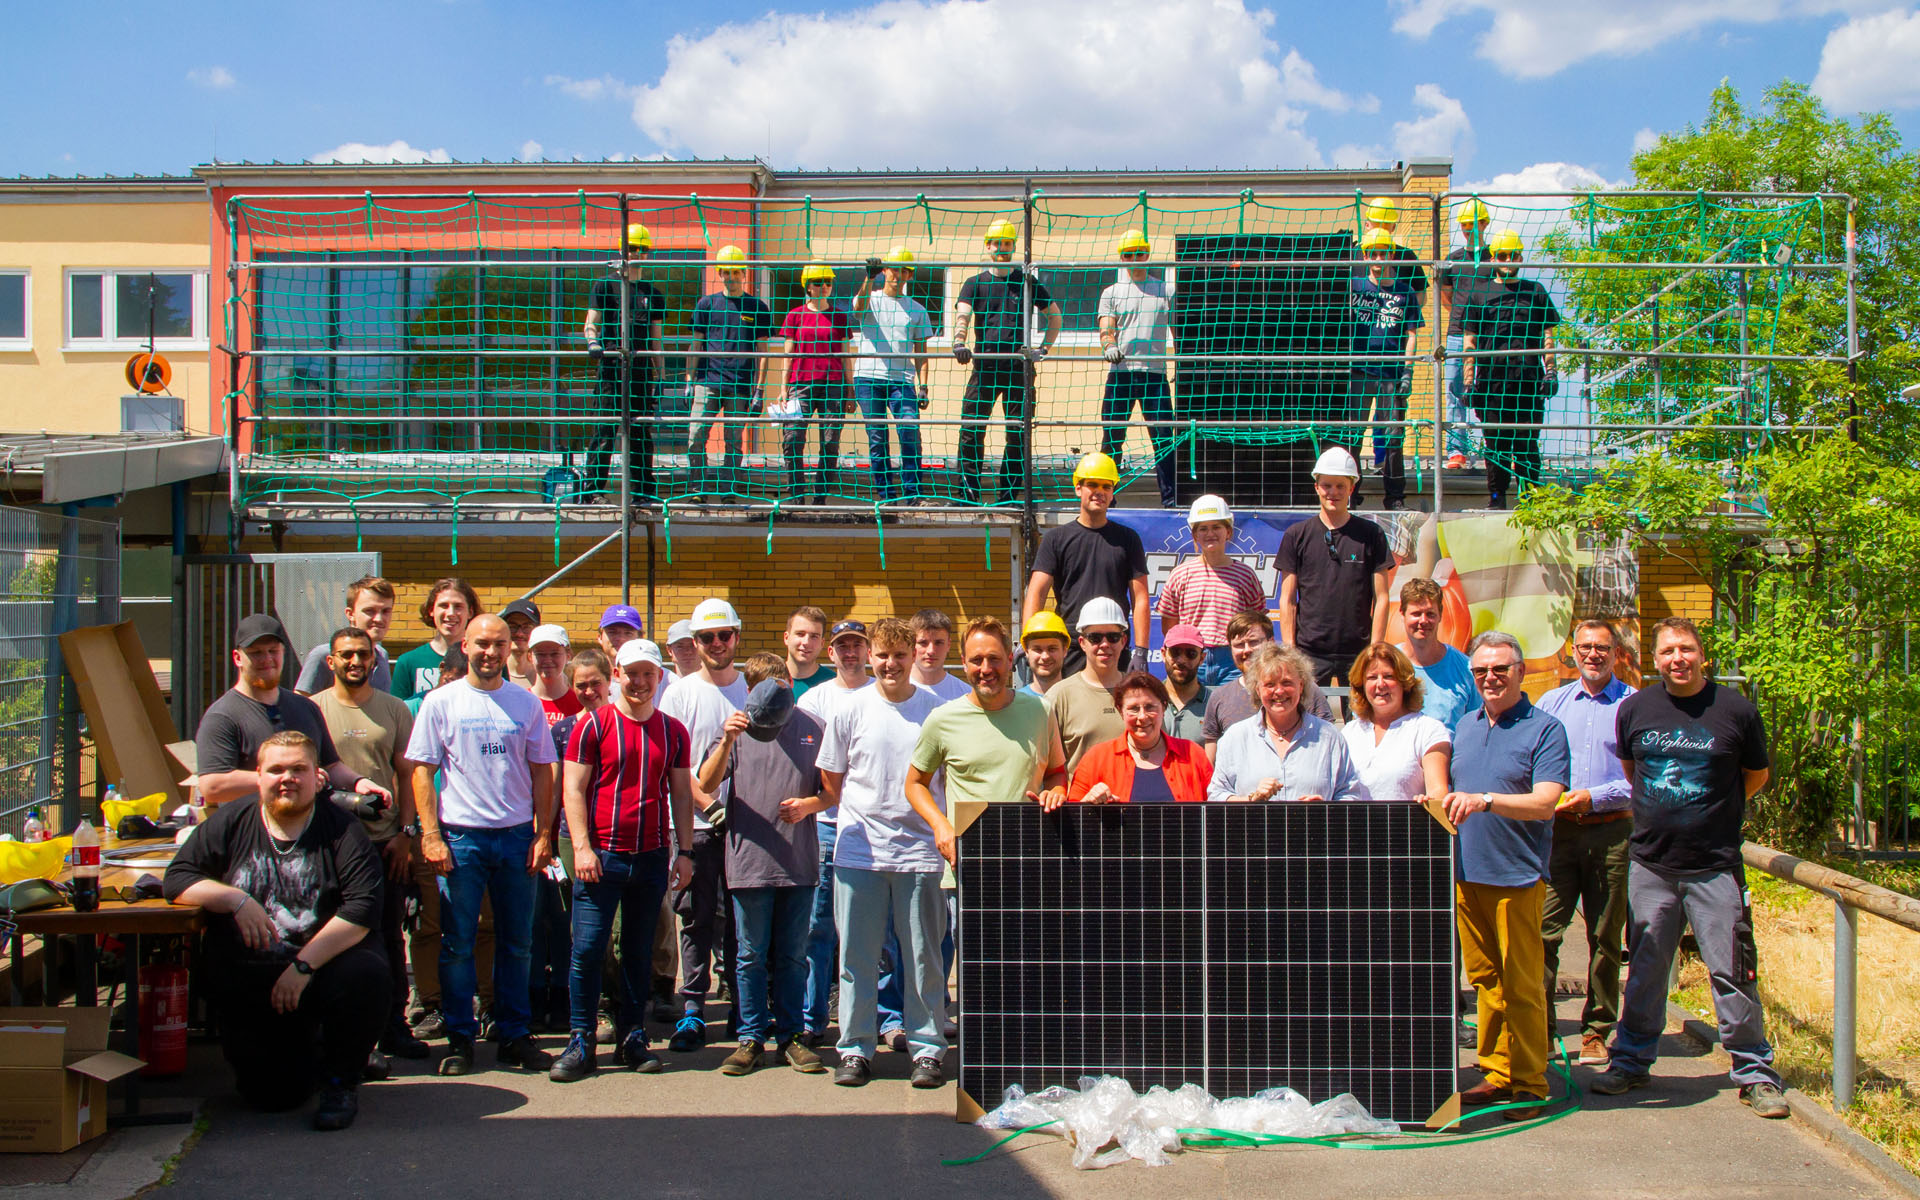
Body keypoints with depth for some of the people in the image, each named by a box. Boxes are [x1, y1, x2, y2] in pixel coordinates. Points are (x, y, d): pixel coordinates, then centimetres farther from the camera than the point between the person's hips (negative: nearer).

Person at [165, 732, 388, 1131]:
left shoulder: (341, 830, -6)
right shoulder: (230, 824, 3)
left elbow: (363, 908, -16)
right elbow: (177, 879, 0)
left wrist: (304, 965, -24)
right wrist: (235, 899, -17)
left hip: (325, 967, -1)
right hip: (248, 983, 2)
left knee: (366, 975, -34)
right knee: (271, 1095, -6)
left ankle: (341, 1079, -6)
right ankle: (307, 1054, 33)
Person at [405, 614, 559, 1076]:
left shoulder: (526, 703, 7)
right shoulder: (441, 702, 2)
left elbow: (541, 771, 9)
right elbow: (422, 770, 0)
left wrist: (543, 833, 1)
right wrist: (430, 834, -8)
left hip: (517, 835, 2)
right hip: (460, 835, -2)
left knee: (516, 943, 7)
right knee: (457, 943, 3)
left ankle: (514, 1035, 18)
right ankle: (459, 1038, 14)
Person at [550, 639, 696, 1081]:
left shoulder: (673, 732, 10)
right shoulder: (594, 724, 0)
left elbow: (681, 795, 13)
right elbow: (573, 788, -3)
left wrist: (684, 851, 6)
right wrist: (582, 846, -11)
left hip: (652, 857, 3)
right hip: (602, 856, -3)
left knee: (639, 951, 9)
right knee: (587, 948, -4)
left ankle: (631, 1038, 18)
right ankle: (581, 1043, 4)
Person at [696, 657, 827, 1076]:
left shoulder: (811, 728, 6)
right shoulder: (739, 729, 4)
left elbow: (831, 790, 12)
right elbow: (707, 785, -8)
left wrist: (808, 805, -9)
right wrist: (726, 741, -23)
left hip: (799, 862, 1)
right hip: (749, 859, -1)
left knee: (792, 956, 9)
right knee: (751, 956, 5)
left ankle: (791, 1036, 18)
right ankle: (751, 1038, 14)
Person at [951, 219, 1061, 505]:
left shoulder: (1028, 282, 13)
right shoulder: (975, 283, 10)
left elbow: (1055, 315, 21)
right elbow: (962, 315, -6)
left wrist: (1044, 348, 8)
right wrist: (959, 343, -26)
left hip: (1019, 368, 1)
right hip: (984, 367, -1)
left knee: (1018, 434, 0)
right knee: (971, 431, -7)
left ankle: (1010, 496, 8)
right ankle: (968, 496, -1)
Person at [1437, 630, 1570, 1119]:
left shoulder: (1544, 729, -4)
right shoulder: (1465, 726, 16)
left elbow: (1544, 803, -16)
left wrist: (1484, 800, -26)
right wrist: (1436, 802, 6)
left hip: (1516, 875, -6)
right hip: (1466, 872, 6)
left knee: (1521, 986, -1)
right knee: (1484, 978, 12)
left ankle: (1529, 1085, 8)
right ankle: (1496, 1073, 21)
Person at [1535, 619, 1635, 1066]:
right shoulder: (1551, 702, 14)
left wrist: (1594, 797, -12)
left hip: (1611, 832, -2)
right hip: (1556, 831, 2)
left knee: (1605, 937, 4)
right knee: (1542, 932, -6)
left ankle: (1596, 1032, 14)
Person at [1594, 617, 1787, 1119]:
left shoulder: (1736, 710, -5)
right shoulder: (1634, 709, 3)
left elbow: (1756, 775, 11)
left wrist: (1715, 812, 12)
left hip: (1715, 867, -2)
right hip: (1650, 864, 3)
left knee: (1732, 973, -1)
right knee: (1644, 970, 11)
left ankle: (1755, 1073, 12)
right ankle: (1631, 1062, 24)